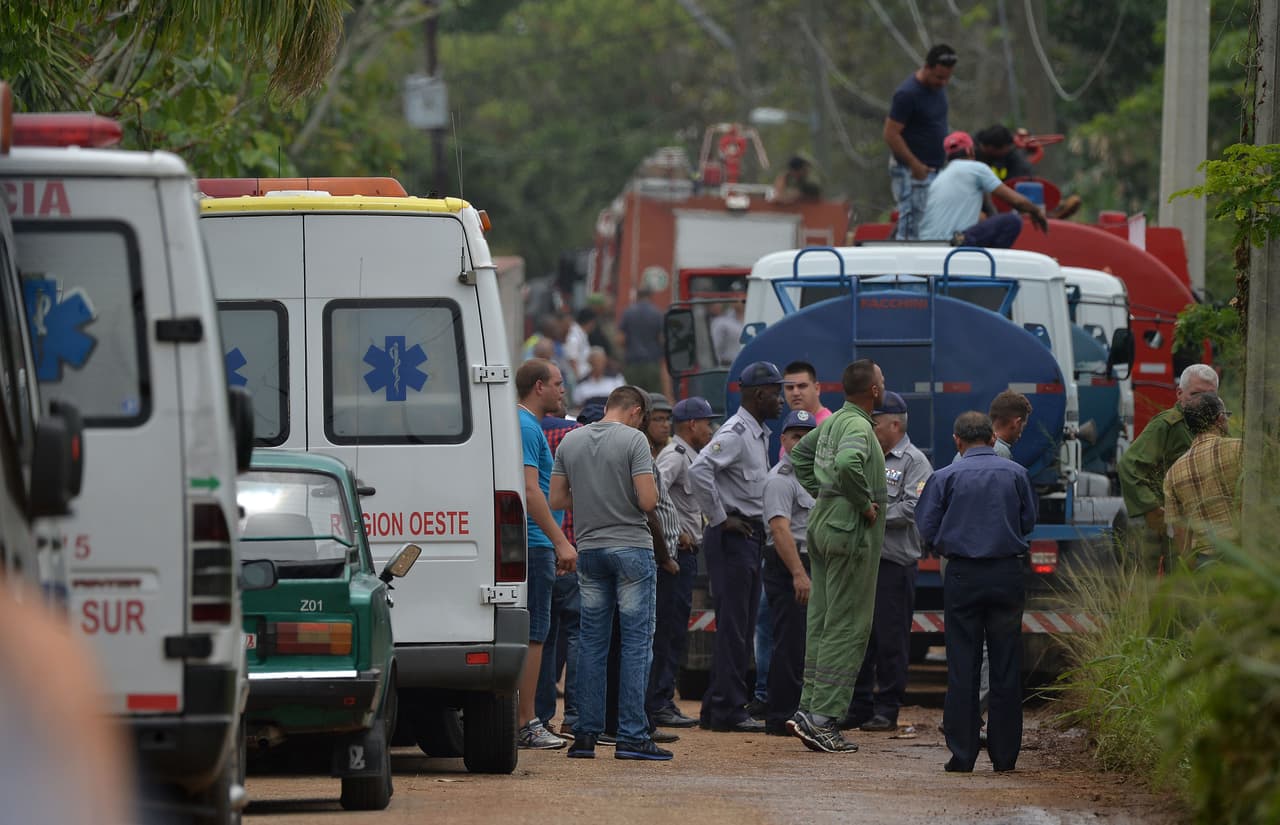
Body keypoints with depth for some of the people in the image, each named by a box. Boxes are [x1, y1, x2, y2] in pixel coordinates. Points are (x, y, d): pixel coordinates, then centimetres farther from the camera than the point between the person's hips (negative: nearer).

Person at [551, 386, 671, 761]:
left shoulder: (570, 441, 6)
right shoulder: (633, 439, -10)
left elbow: (557, 498, 8)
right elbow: (648, 501, -16)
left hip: (589, 549, 5)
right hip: (631, 546, -5)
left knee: (591, 643, 10)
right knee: (637, 642, -2)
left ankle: (586, 735, 8)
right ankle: (632, 736, -7)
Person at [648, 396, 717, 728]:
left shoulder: (688, 456, 20)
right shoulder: (675, 456, -12)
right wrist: (674, 533, -22)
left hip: (684, 552, 10)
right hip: (677, 552, -10)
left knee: (672, 632, 12)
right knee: (669, 630, -10)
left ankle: (662, 702, 15)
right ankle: (659, 704, -10)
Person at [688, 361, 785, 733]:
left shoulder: (760, 435, 17)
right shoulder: (735, 433, -14)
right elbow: (699, 469, -29)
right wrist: (720, 518, -22)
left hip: (750, 537, 10)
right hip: (732, 536, -10)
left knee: (741, 627, 11)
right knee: (732, 626, -9)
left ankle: (717, 708, 16)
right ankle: (727, 711, -8)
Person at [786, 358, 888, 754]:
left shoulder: (833, 422, 13)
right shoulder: (858, 426, -16)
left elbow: (799, 454, 29)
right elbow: (847, 464, -36)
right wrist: (864, 503, -21)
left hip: (823, 522, 10)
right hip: (851, 529, -10)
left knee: (821, 623, 11)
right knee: (847, 628, -8)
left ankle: (810, 708, 11)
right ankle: (823, 717, -11)